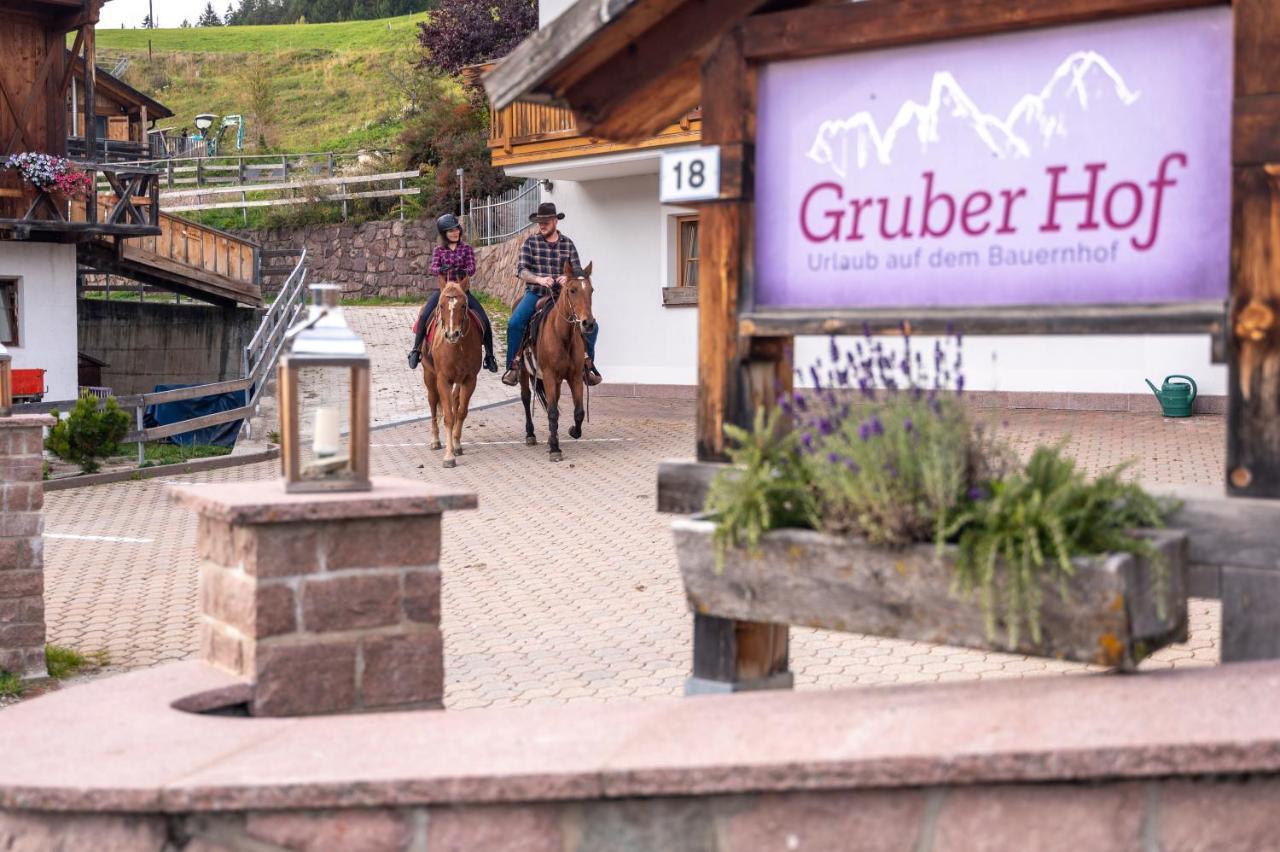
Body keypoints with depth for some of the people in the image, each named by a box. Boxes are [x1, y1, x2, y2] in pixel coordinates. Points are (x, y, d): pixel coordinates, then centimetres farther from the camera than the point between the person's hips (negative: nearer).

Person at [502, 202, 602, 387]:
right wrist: (538, 279, -25)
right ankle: (512, 367, -13)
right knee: (514, 323, -27)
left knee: (591, 326, -12)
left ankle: (588, 365, 8)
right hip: (535, 293, -1)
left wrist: (569, 278, -22)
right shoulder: (530, 242, 3)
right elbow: (521, 270, -5)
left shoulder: (568, 244, 8)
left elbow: (578, 272, 3)